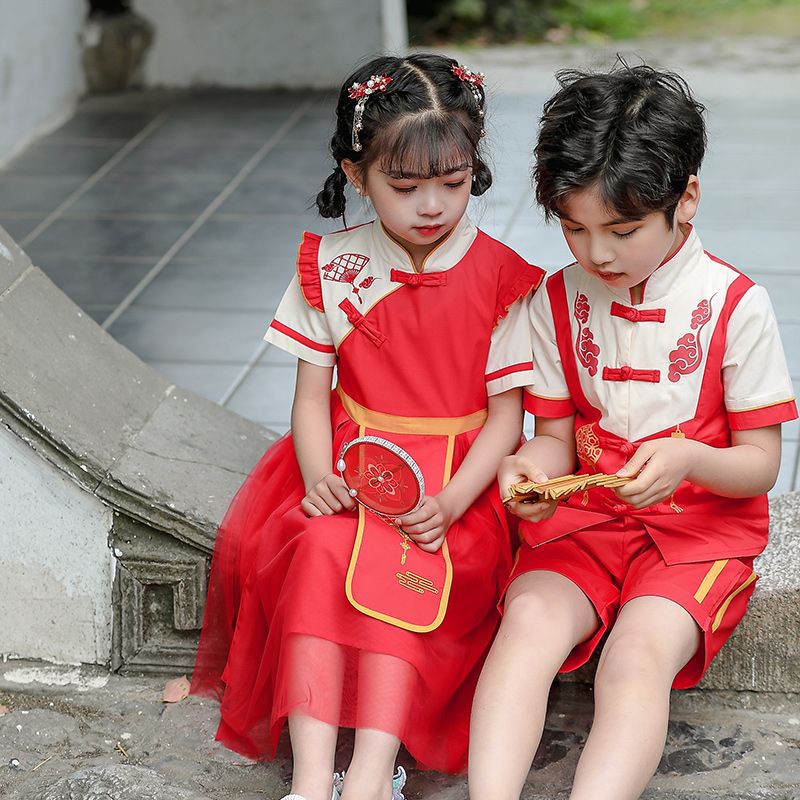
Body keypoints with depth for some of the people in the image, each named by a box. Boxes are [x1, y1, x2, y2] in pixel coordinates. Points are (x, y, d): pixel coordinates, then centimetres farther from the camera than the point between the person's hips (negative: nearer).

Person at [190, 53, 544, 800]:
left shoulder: (500, 278, -2)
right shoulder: (332, 266, 4)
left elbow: (506, 411, -2)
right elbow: (312, 391, 6)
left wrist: (450, 503, -19)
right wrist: (318, 475, -15)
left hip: (455, 481, -1)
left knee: (401, 567, -31)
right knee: (320, 553, -29)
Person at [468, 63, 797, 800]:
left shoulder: (734, 305, -7)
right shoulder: (559, 301, 3)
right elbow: (558, 437, 9)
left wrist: (686, 459, -25)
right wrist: (530, 465, -16)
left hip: (702, 526, -3)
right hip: (586, 518, 3)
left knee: (637, 653, -31)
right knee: (530, 618, -28)